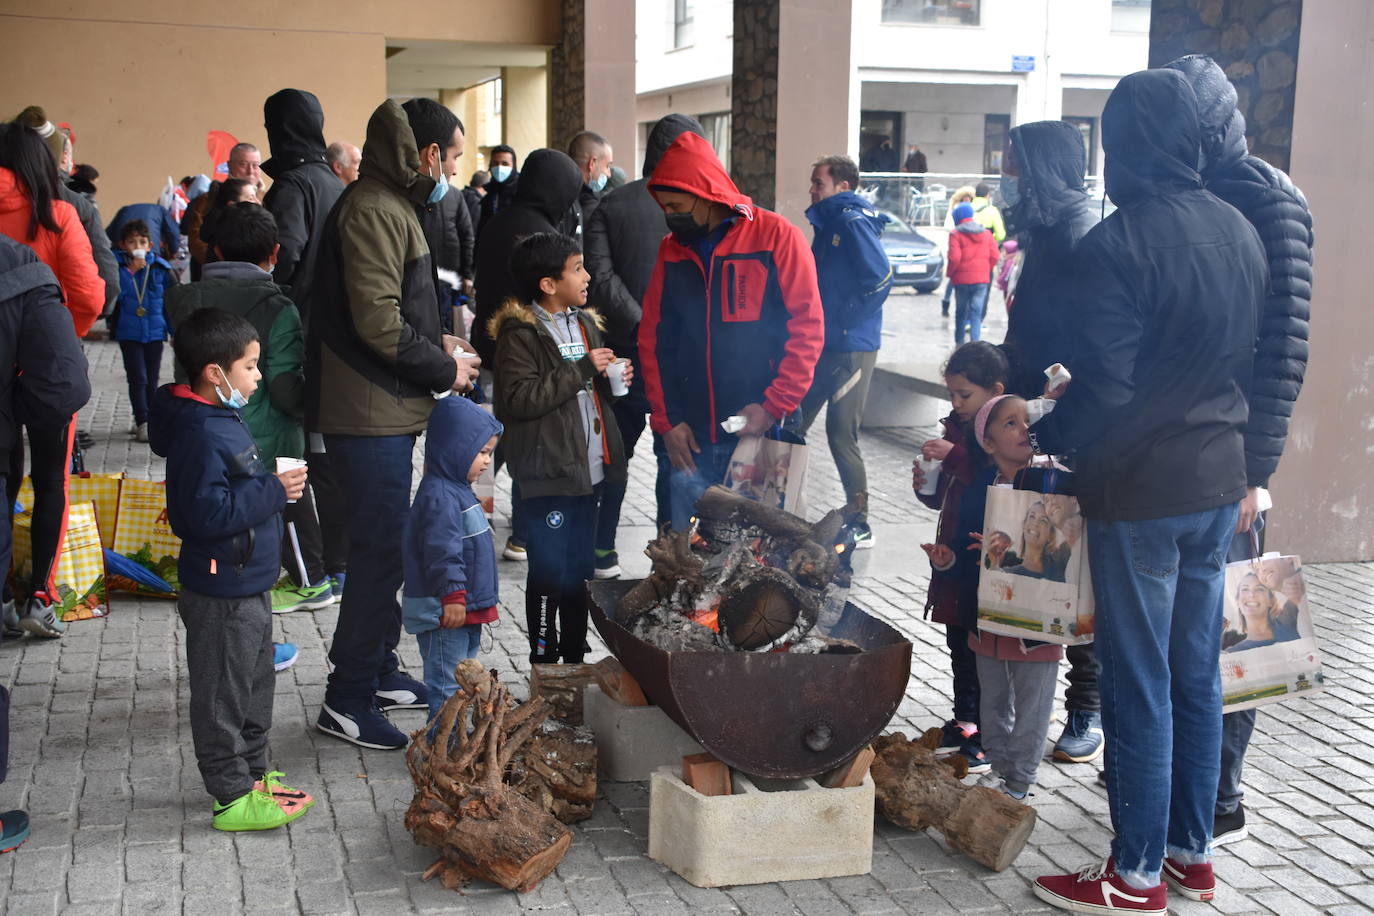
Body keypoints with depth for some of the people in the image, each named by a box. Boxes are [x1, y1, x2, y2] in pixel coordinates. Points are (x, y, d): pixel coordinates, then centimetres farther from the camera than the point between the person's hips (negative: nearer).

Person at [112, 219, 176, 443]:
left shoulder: (160, 267, 0)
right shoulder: (118, 267, -5)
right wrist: (130, 271, -20)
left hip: (154, 331, 2)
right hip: (128, 332, -2)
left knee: (152, 380, 10)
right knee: (137, 378, -5)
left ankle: (148, 420, 21)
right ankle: (142, 422, -2)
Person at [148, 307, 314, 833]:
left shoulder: (222, 422, 9)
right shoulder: (201, 435, -24)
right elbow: (208, 513, -30)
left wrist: (276, 486, 5)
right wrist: (273, 492, -25)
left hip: (247, 586, 11)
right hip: (221, 595, -11)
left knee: (255, 686, 21)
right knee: (222, 694, 3)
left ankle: (253, 774, 34)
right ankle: (233, 797, 13)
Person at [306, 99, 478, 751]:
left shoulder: (390, 203, 18)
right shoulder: (374, 210, -16)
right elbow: (378, 323, -23)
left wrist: (437, 345, 11)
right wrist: (444, 369, -11)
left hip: (386, 410, 11)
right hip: (370, 412, -11)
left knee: (385, 547, 18)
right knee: (381, 552, -5)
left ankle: (379, 672, 30)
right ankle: (347, 700, 4)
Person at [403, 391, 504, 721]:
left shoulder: (456, 490, 14)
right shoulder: (439, 496, -20)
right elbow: (442, 553, -25)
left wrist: (485, 589, 30)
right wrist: (453, 597, -27)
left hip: (465, 609, 11)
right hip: (444, 612, -11)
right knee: (446, 683, -3)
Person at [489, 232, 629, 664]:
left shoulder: (584, 322, 14)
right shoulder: (519, 333, -11)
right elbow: (519, 399, -23)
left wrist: (614, 377, 4)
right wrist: (582, 369, -21)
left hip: (589, 467, 8)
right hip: (549, 471, -8)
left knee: (581, 568, 15)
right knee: (548, 572, -1)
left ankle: (575, 655, 27)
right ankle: (543, 658, 11)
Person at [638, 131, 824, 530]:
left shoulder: (776, 236, -5)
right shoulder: (671, 250, 9)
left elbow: (807, 328, -7)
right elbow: (653, 339, 11)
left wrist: (772, 407, -13)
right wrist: (667, 420, 3)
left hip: (762, 435, -4)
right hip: (690, 440, 4)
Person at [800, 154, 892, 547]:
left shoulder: (854, 223, -14)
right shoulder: (829, 222, 15)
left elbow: (880, 279, -22)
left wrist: (845, 320, -15)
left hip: (850, 349, -10)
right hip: (823, 346, 10)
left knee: (841, 435, -5)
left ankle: (860, 525, 5)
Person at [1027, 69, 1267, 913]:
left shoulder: (1117, 244, -18)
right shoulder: (1242, 232, 5)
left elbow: (1105, 390, -21)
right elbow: (1253, 359, 13)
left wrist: (1041, 439, -6)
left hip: (1140, 490, -7)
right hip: (1220, 481, 7)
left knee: (1140, 684, 3)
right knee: (1197, 672, 16)